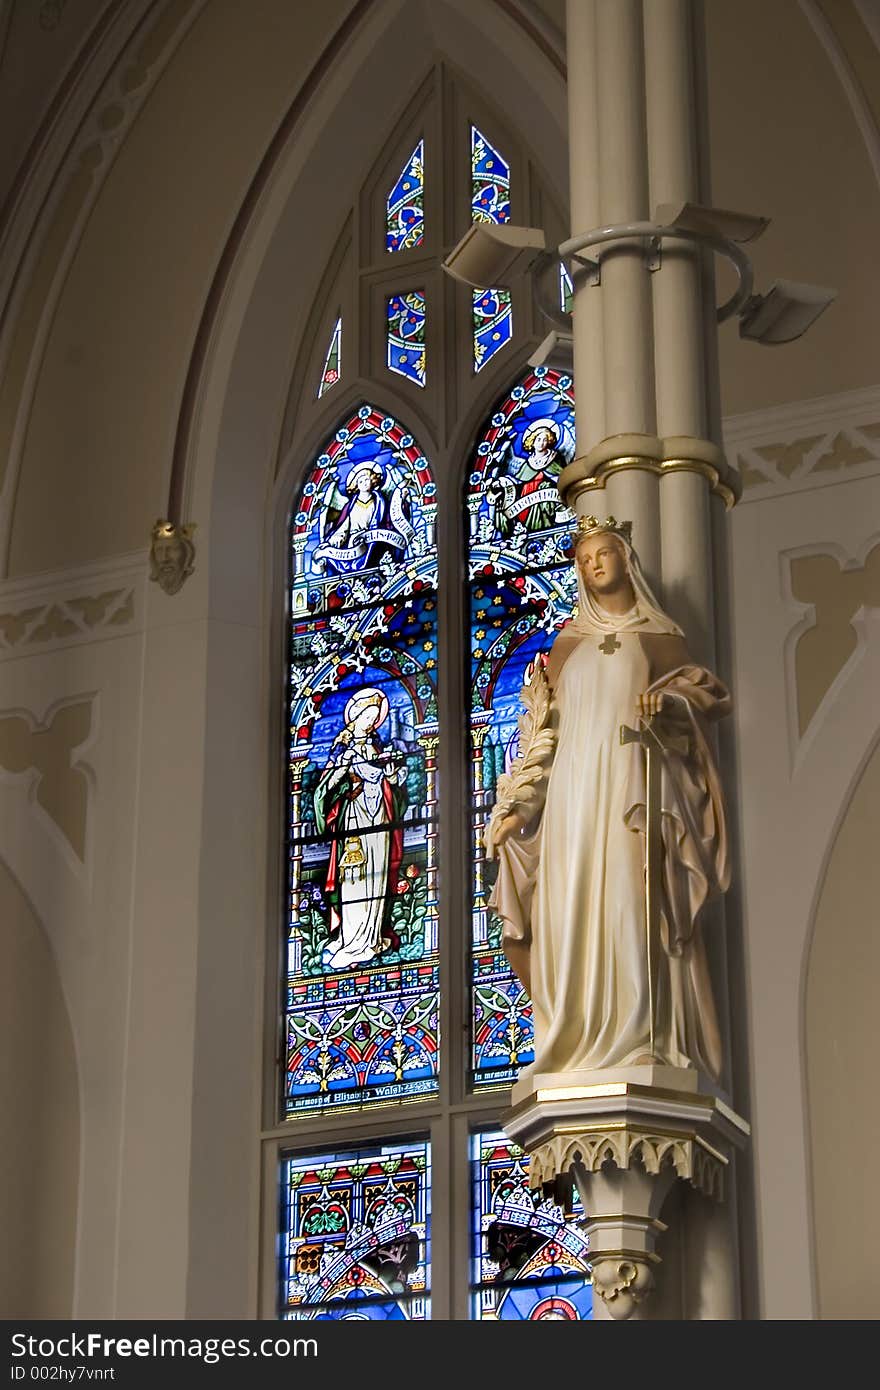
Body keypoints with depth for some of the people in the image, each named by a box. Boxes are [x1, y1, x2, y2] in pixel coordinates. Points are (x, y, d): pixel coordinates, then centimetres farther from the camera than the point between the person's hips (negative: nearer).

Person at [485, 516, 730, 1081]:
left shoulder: (658, 634, 13)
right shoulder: (568, 644, 21)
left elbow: (711, 691, 6)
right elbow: (543, 733, 17)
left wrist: (668, 700, -16)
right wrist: (517, 806, 8)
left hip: (633, 783, -3)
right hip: (573, 788, 4)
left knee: (631, 902, -13)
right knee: (572, 907, -5)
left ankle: (642, 1039, -15)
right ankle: (581, 1046, -6)